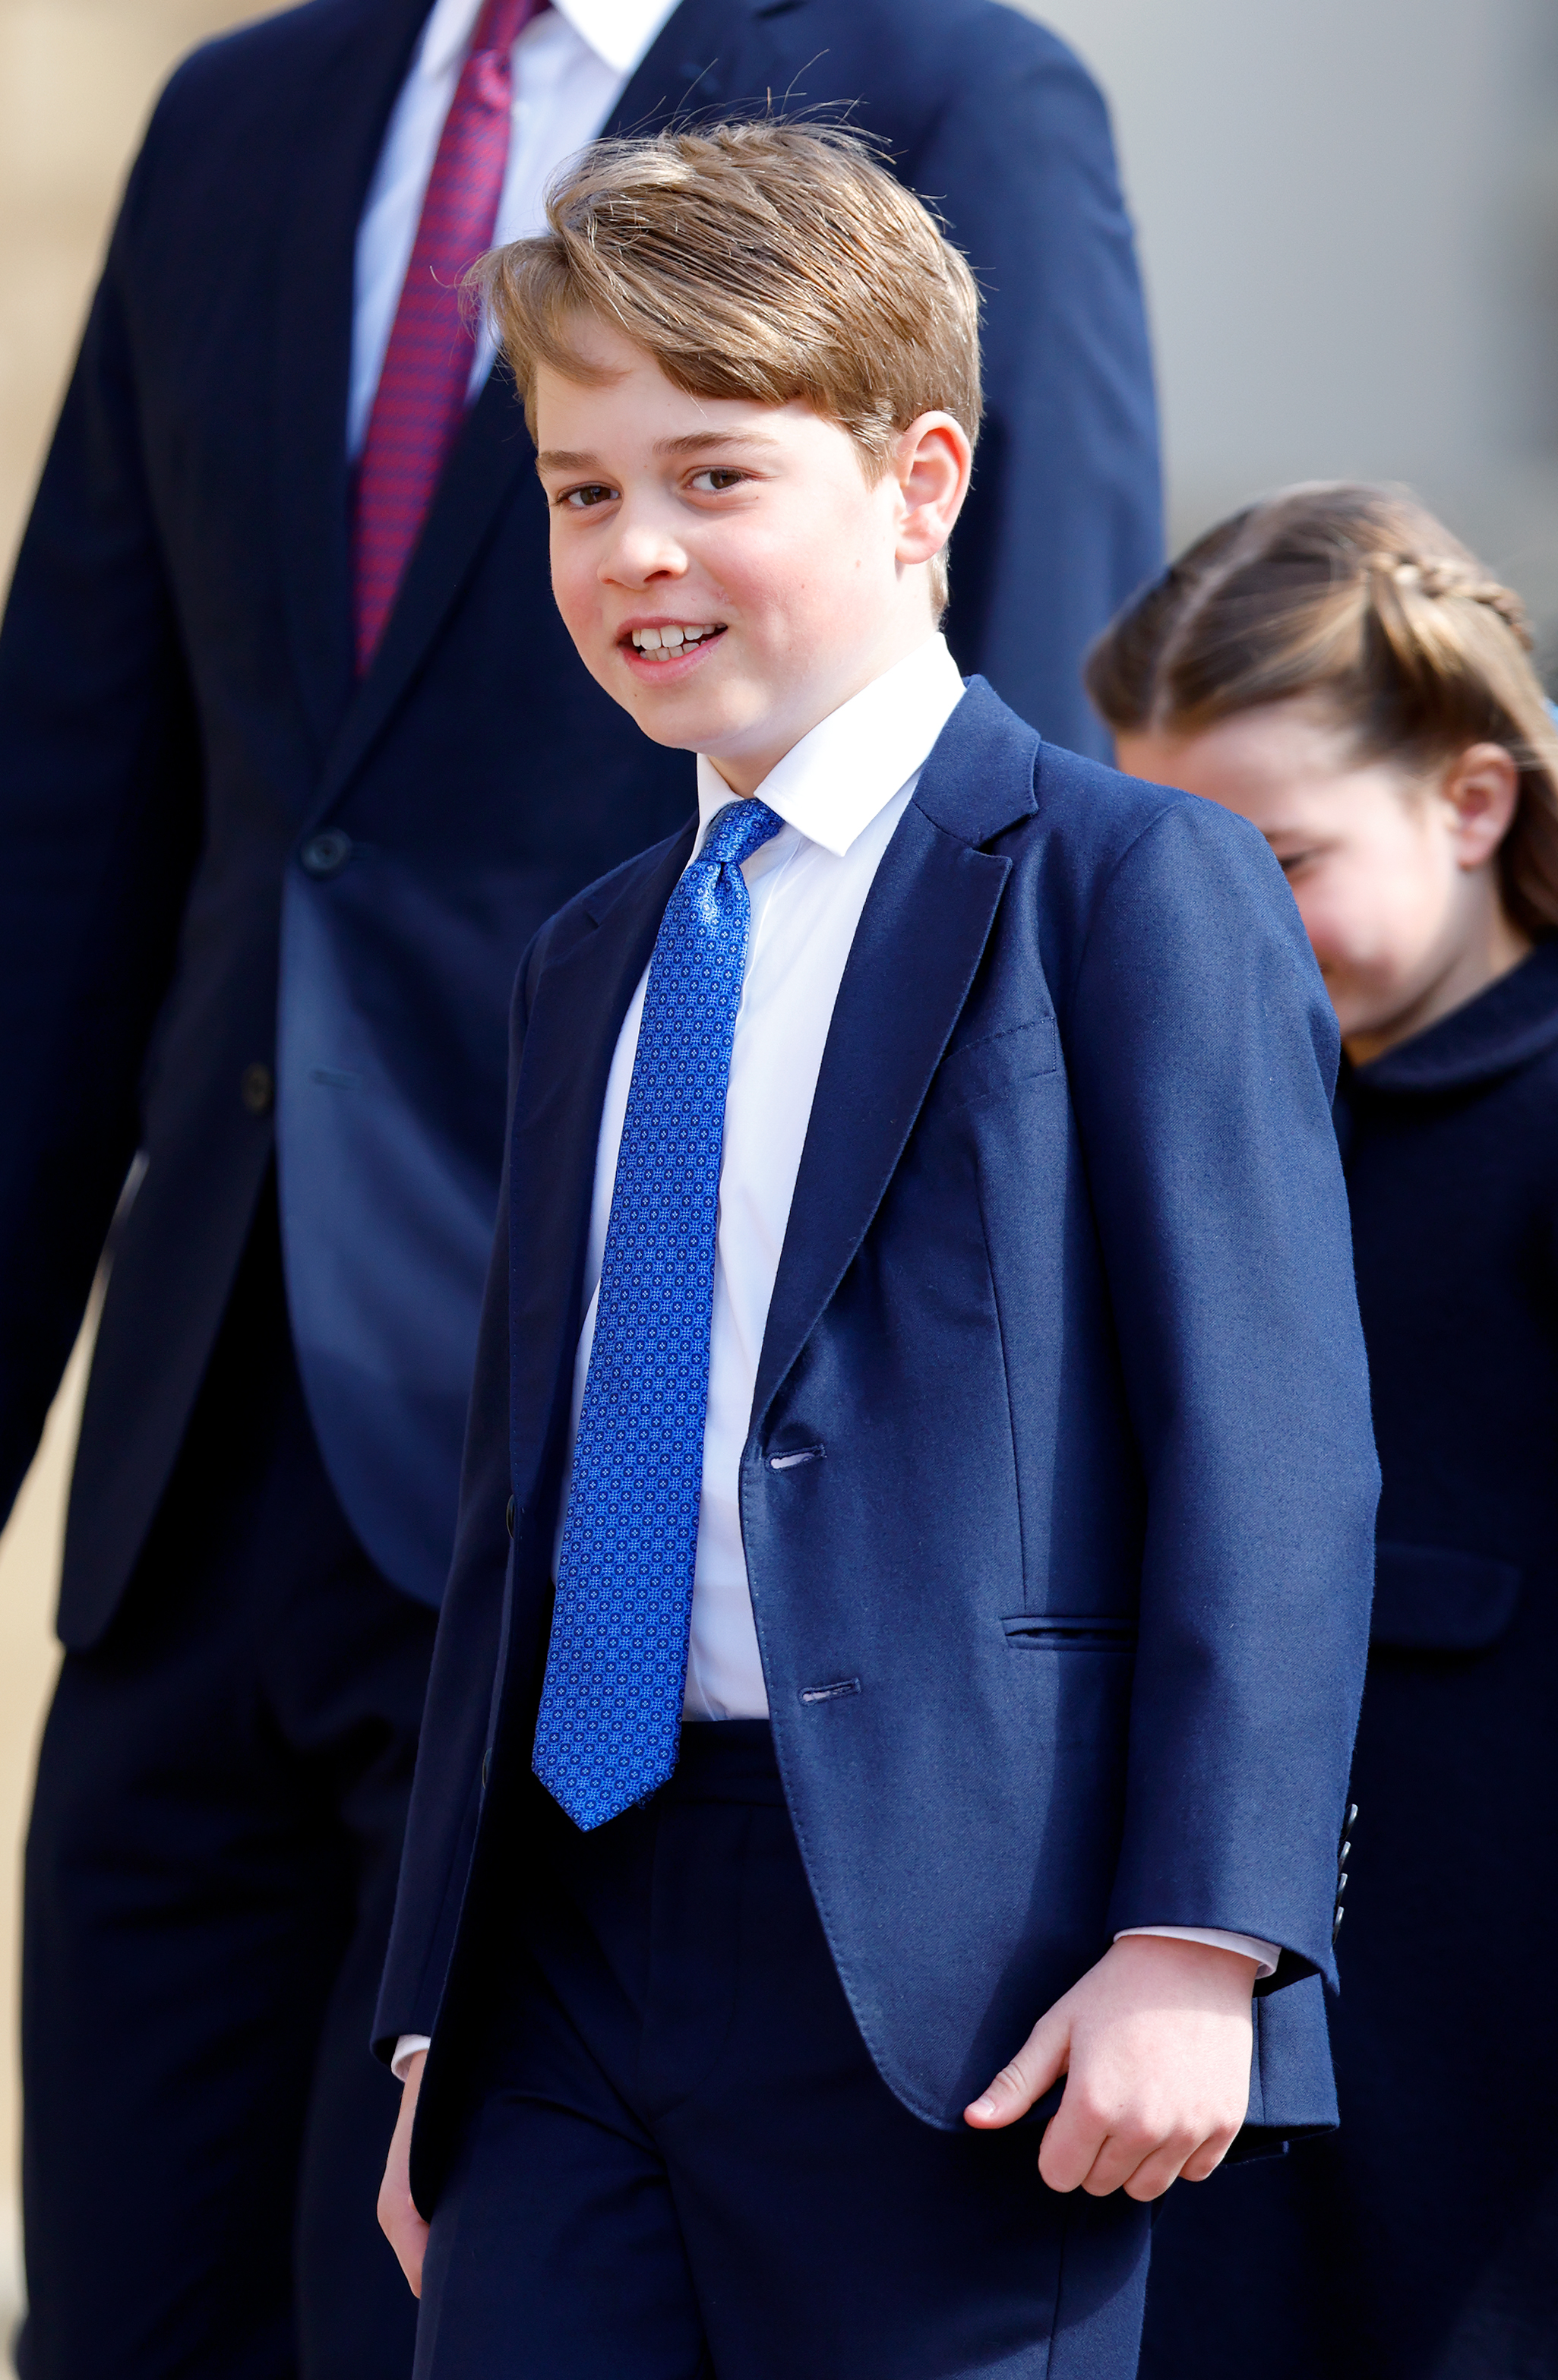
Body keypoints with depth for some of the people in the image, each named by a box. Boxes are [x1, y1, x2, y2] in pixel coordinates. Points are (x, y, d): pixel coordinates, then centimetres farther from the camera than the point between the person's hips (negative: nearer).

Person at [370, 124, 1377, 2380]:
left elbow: (1269, 1451, -10)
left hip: (943, 1936, -6)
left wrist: (1199, 1942, -18)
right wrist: (440, 2007, 18)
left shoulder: (1133, 888, -3)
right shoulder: (588, 965, 20)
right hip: (573, 1926, 6)